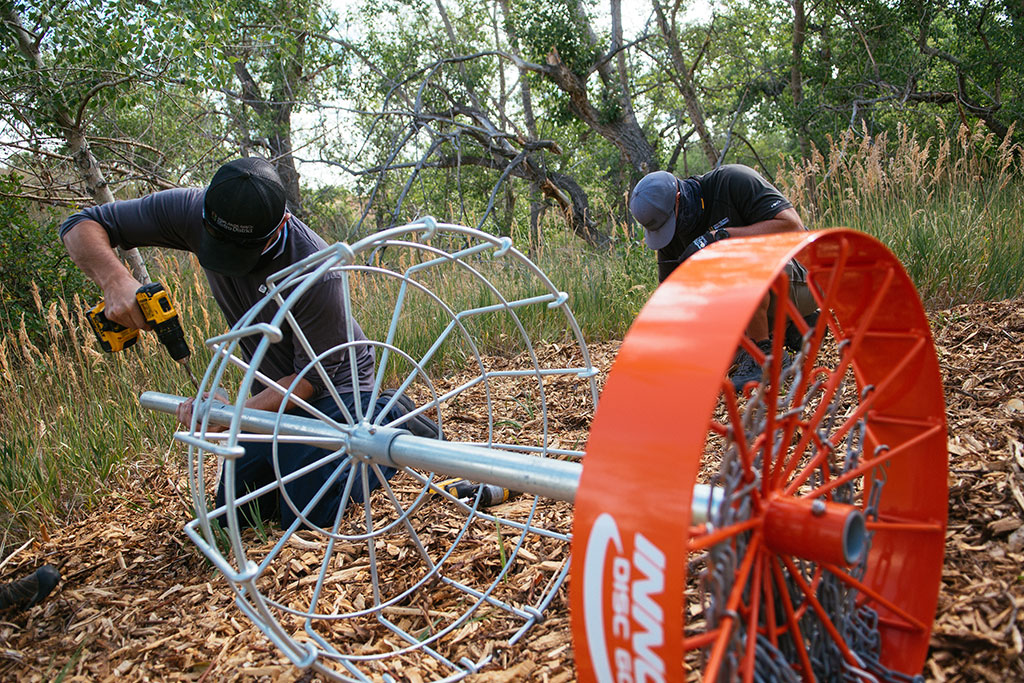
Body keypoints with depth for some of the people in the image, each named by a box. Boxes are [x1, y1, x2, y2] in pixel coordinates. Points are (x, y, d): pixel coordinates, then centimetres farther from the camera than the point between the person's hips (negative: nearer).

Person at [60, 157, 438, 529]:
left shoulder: (317, 273, -33)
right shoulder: (193, 210, -20)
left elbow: (313, 377, -23)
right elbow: (80, 226, -13)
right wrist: (114, 279, -34)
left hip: (333, 387, -6)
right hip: (275, 388, 6)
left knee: (306, 517, -9)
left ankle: (392, 423, 8)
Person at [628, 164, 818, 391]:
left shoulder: (733, 181, -22)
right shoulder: (671, 231, -3)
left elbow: (793, 226, -32)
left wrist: (722, 236, -37)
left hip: (800, 281, -7)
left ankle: (765, 355, -20)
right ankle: (792, 326, 15)